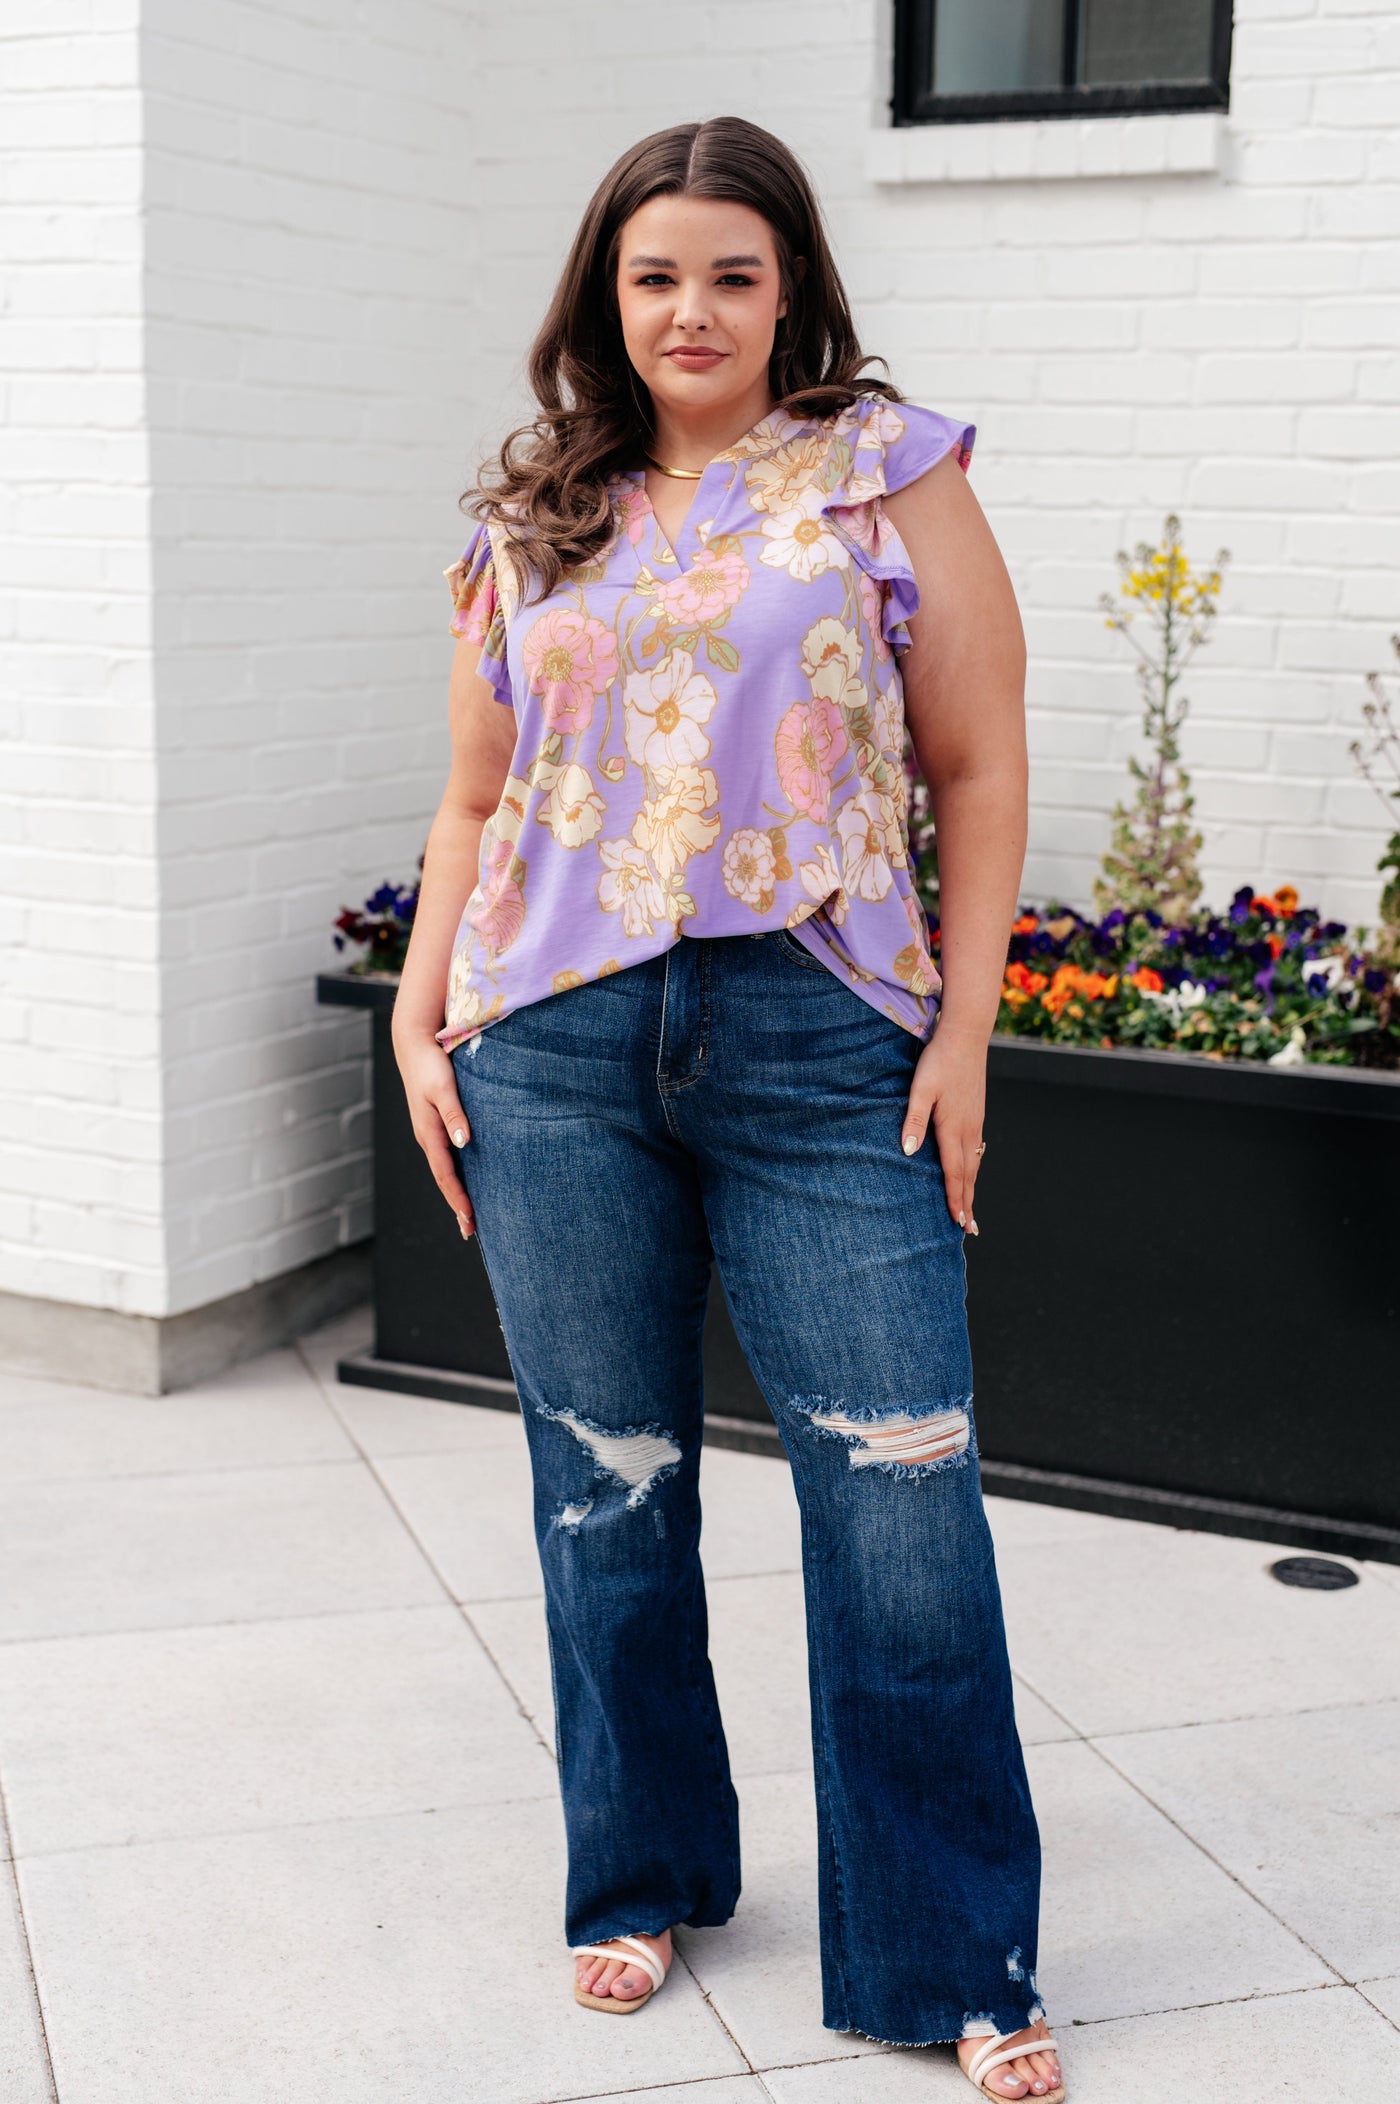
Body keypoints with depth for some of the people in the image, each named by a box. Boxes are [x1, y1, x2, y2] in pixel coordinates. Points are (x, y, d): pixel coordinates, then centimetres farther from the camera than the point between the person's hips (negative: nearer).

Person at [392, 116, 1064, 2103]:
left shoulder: (888, 473, 6)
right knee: (605, 1489, 10)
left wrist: (962, 1035, -4)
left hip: (824, 1046, -2)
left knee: (903, 1498, -4)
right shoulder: (530, 520, 14)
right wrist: (422, 1025, 8)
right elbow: (475, 805, 17)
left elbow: (982, 772, 3)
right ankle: (641, 1878, 30)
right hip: (555, 1050, 3)